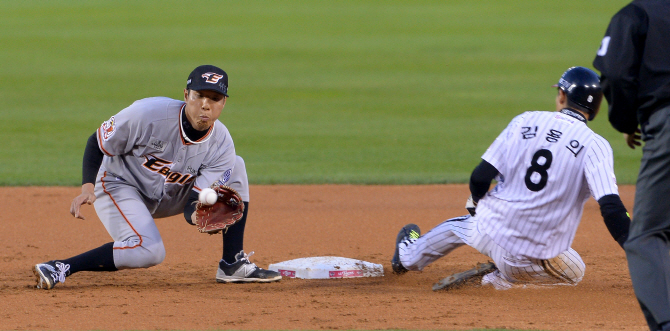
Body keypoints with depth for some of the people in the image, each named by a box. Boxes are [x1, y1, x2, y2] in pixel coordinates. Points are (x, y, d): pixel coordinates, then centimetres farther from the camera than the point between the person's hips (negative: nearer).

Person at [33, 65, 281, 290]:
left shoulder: (221, 144, -16)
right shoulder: (147, 114, -29)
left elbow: (192, 206, -18)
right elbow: (97, 143, -16)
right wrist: (88, 188, -29)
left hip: (169, 197, 6)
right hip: (119, 185, -6)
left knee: (235, 168, 0)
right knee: (148, 251, -33)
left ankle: (233, 265, 4)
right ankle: (61, 268, -28)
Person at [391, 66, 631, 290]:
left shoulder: (526, 121, -2)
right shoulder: (595, 146, -10)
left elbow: (480, 177, -1)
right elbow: (611, 207, -21)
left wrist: (477, 205, 21)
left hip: (489, 233, 4)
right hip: (534, 258, -4)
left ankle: (410, 256, 60)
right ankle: (503, 278, 5)